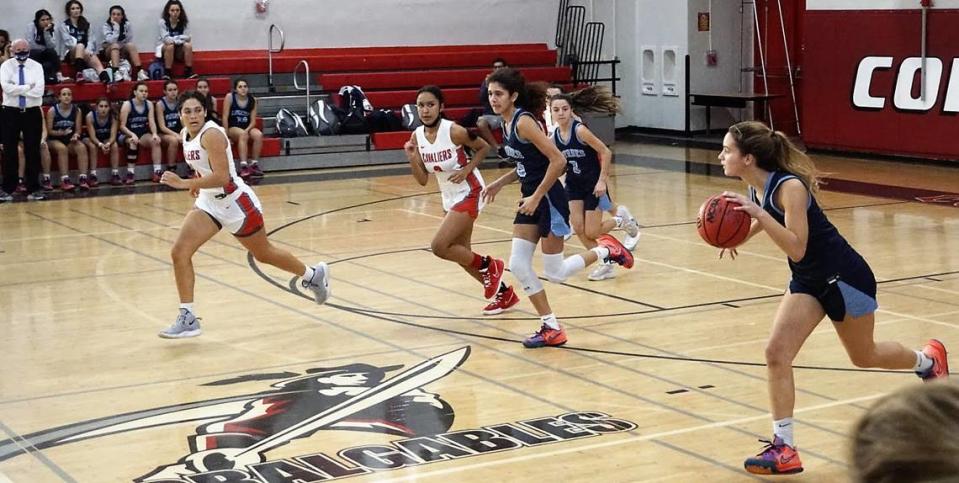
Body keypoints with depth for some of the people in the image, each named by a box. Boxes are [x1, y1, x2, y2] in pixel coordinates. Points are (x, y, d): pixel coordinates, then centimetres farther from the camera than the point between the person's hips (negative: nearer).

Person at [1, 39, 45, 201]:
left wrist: (18, 89, -12)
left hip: (32, 113, 1)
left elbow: (39, 90, -11)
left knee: (33, 152, 2)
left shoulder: (36, 66, 2)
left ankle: (33, 189, 9)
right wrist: (28, 87, -14)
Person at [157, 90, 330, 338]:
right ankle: (187, 318, -6)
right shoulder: (186, 135, 1)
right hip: (209, 203, 7)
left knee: (264, 254, 14)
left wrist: (184, 183, -36)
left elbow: (221, 178, -33)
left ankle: (313, 275, 41)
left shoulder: (211, 134, -24)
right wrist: (197, 184, 13)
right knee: (179, 252, -10)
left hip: (235, 202, -7)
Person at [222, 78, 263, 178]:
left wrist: (247, 130, -19)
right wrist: (226, 135, -13)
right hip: (232, 128, -3)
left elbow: (253, 121, 0)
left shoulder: (252, 100, 1)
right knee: (242, 134, -36)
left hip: (248, 128, 3)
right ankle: (243, 166, -43)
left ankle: (254, 164, -22)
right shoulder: (230, 97, -6)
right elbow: (225, 117, -7)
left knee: (258, 134, -28)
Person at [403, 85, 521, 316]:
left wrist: (466, 169, -18)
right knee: (461, 255, 14)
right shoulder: (417, 136, -2)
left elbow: (483, 147, -6)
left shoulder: (453, 131, -20)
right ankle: (504, 293, 31)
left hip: (468, 194, -8)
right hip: (450, 198, 8)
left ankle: (488, 266, 6)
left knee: (439, 246, -17)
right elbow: (423, 180, 1)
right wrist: (412, 158, -15)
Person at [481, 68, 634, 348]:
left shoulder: (523, 122, -19)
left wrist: (536, 197, -20)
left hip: (549, 200, -9)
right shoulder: (507, 123, 8)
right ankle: (551, 328, 9)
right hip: (530, 199, 9)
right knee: (518, 266, 1)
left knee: (555, 274, -1)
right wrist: (499, 184, 12)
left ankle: (605, 250, 20)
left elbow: (558, 161, -24)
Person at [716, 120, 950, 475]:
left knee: (864, 356, 16)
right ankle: (784, 449, -6)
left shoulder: (789, 186, -29)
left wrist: (757, 212, -41)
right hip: (807, 281, 7)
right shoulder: (756, 188, -6)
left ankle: (928, 361, 48)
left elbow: (797, 249, -35)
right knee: (776, 353, -10)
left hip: (843, 277, -7)